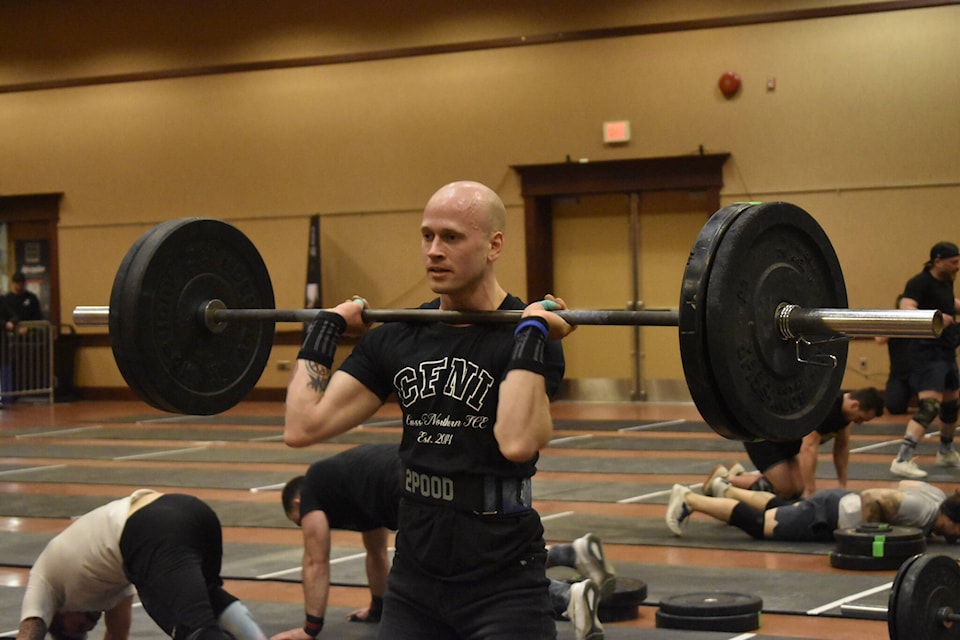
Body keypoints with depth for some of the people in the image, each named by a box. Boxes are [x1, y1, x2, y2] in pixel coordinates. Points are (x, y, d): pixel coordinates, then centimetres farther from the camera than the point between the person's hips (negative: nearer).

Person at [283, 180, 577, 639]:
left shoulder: (528, 338, -10)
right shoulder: (397, 338, 5)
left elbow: (517, 442, -31)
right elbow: (303, 426, -3)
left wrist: (532, 333, -26)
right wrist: (327, 327, 3)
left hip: (503, 586, -5)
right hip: (414, 580, 5)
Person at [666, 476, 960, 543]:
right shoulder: (921, 511, -33)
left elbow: (903, 484, 14)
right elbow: (869, 496, -33)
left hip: (841, 503, 9)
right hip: (826, 520, -9)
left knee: (779, 507, 31)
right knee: (755, 523, 1)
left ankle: (724, 489, 48)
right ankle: (689, 499, 9)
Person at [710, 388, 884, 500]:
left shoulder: (846, 407, -5)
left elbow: (842, 446, 6)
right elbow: (809, 448, -38)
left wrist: (842, 486, 4)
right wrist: (811, 493, -38)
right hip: (761, 437, -10)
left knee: (798, 489, 2)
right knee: (784, 490, -15)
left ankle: (739, 474, 18)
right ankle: (724, 478, -1)